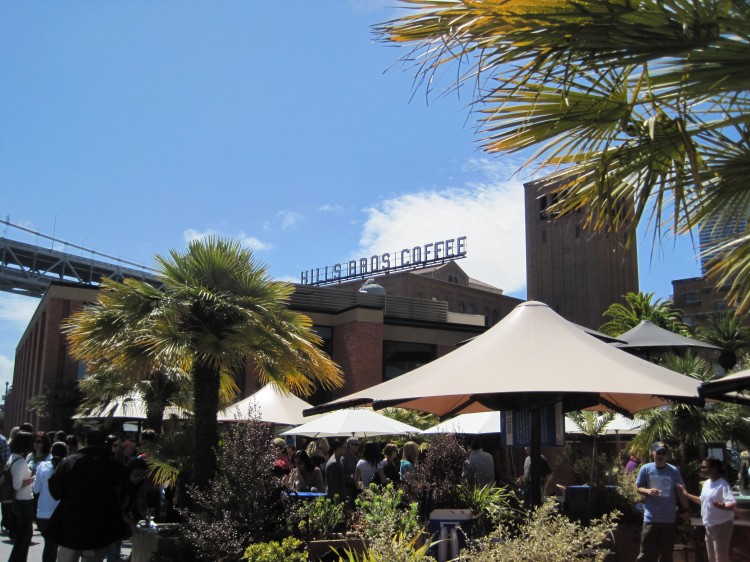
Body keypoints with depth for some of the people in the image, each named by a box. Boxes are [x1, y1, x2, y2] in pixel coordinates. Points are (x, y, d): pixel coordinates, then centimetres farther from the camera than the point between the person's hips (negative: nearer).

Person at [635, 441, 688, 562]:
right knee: (647, 552, -1)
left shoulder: (674, 470, -1)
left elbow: (680, 491, 7)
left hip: (669, 518, 2)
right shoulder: (645, 469, -3)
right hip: (651, 518, -2)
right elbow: (637, 487, 4)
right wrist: (648, 491, -16)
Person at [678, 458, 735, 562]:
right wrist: (687, 494, 18)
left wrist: (721, 506, -48)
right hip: (709, 525, 9)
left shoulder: (723, 485, -19)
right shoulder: (706, 483, 9)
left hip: (721, 525, -9)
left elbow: (732, 505, -28)